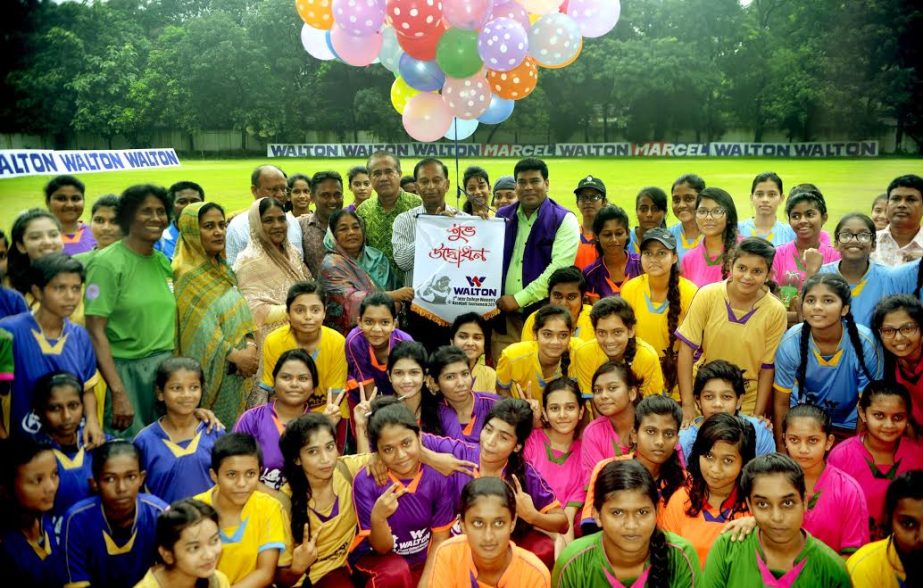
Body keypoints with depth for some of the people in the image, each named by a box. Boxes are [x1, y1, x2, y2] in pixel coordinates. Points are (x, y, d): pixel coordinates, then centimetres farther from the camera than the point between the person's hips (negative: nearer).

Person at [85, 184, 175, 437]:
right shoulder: (107, 264, -10)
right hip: (125, 372, -6)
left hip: (165, 370, 6)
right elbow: (96, 333, -15)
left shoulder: (164, 263, 9)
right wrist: (118, 392, -21)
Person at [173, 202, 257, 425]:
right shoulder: (188, 275, -12)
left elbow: (242, 311, 9)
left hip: (238, 372, 8)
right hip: (212, 371, -7)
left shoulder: (222, 268, 12)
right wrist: (237, 356, -16)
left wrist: (250, 345, -8)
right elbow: (203, 330, -18)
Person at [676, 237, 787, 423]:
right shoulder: (707, 296, -10)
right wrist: (687, 406, -12)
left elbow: (767, 367, -2)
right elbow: (687, 349, -9)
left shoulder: (776, 312, -9)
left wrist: (757, 415, -5)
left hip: (746, 408, 0)